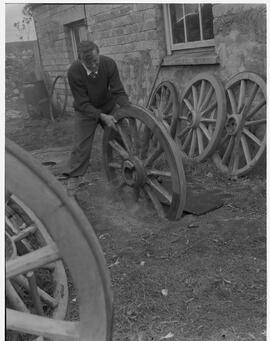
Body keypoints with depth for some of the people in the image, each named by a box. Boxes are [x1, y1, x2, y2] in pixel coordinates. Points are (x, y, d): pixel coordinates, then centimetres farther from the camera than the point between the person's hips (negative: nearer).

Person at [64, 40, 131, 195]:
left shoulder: (109, 64, -24)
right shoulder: (74, 72, -28)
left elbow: (119, 92, -21)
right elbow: (83, 103, -23)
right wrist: (102, 116, -34)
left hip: (109, 107, 2)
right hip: (86, 111, -2)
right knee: (81, 147, -7)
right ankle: (72, 183, 1)